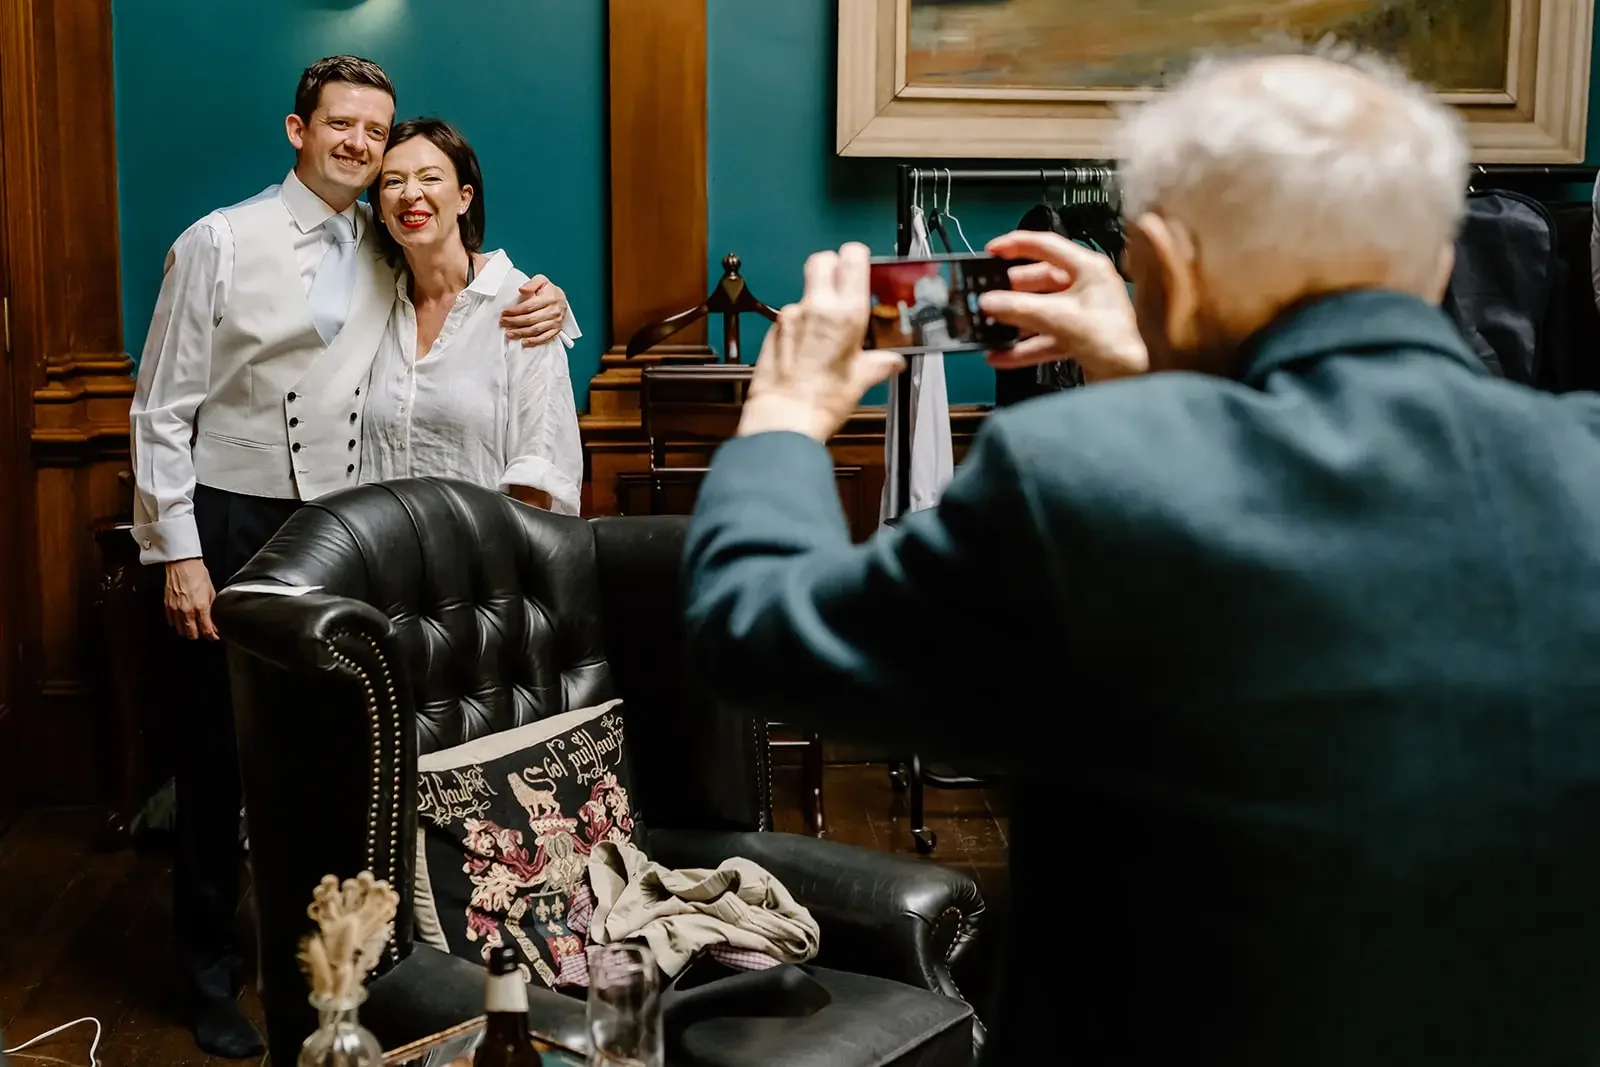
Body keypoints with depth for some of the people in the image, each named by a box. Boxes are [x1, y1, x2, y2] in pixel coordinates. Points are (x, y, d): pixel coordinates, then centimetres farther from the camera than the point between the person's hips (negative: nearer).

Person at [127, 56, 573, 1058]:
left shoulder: (392, 250, 5)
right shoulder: (220, 243, -5)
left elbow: (481, 291, 18)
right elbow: (163, 409, -5)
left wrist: (550, 301, -7)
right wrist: (178, 552, -10)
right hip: (237, 523, -3)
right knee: (221, 748, 6)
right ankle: (211, 970, 23)